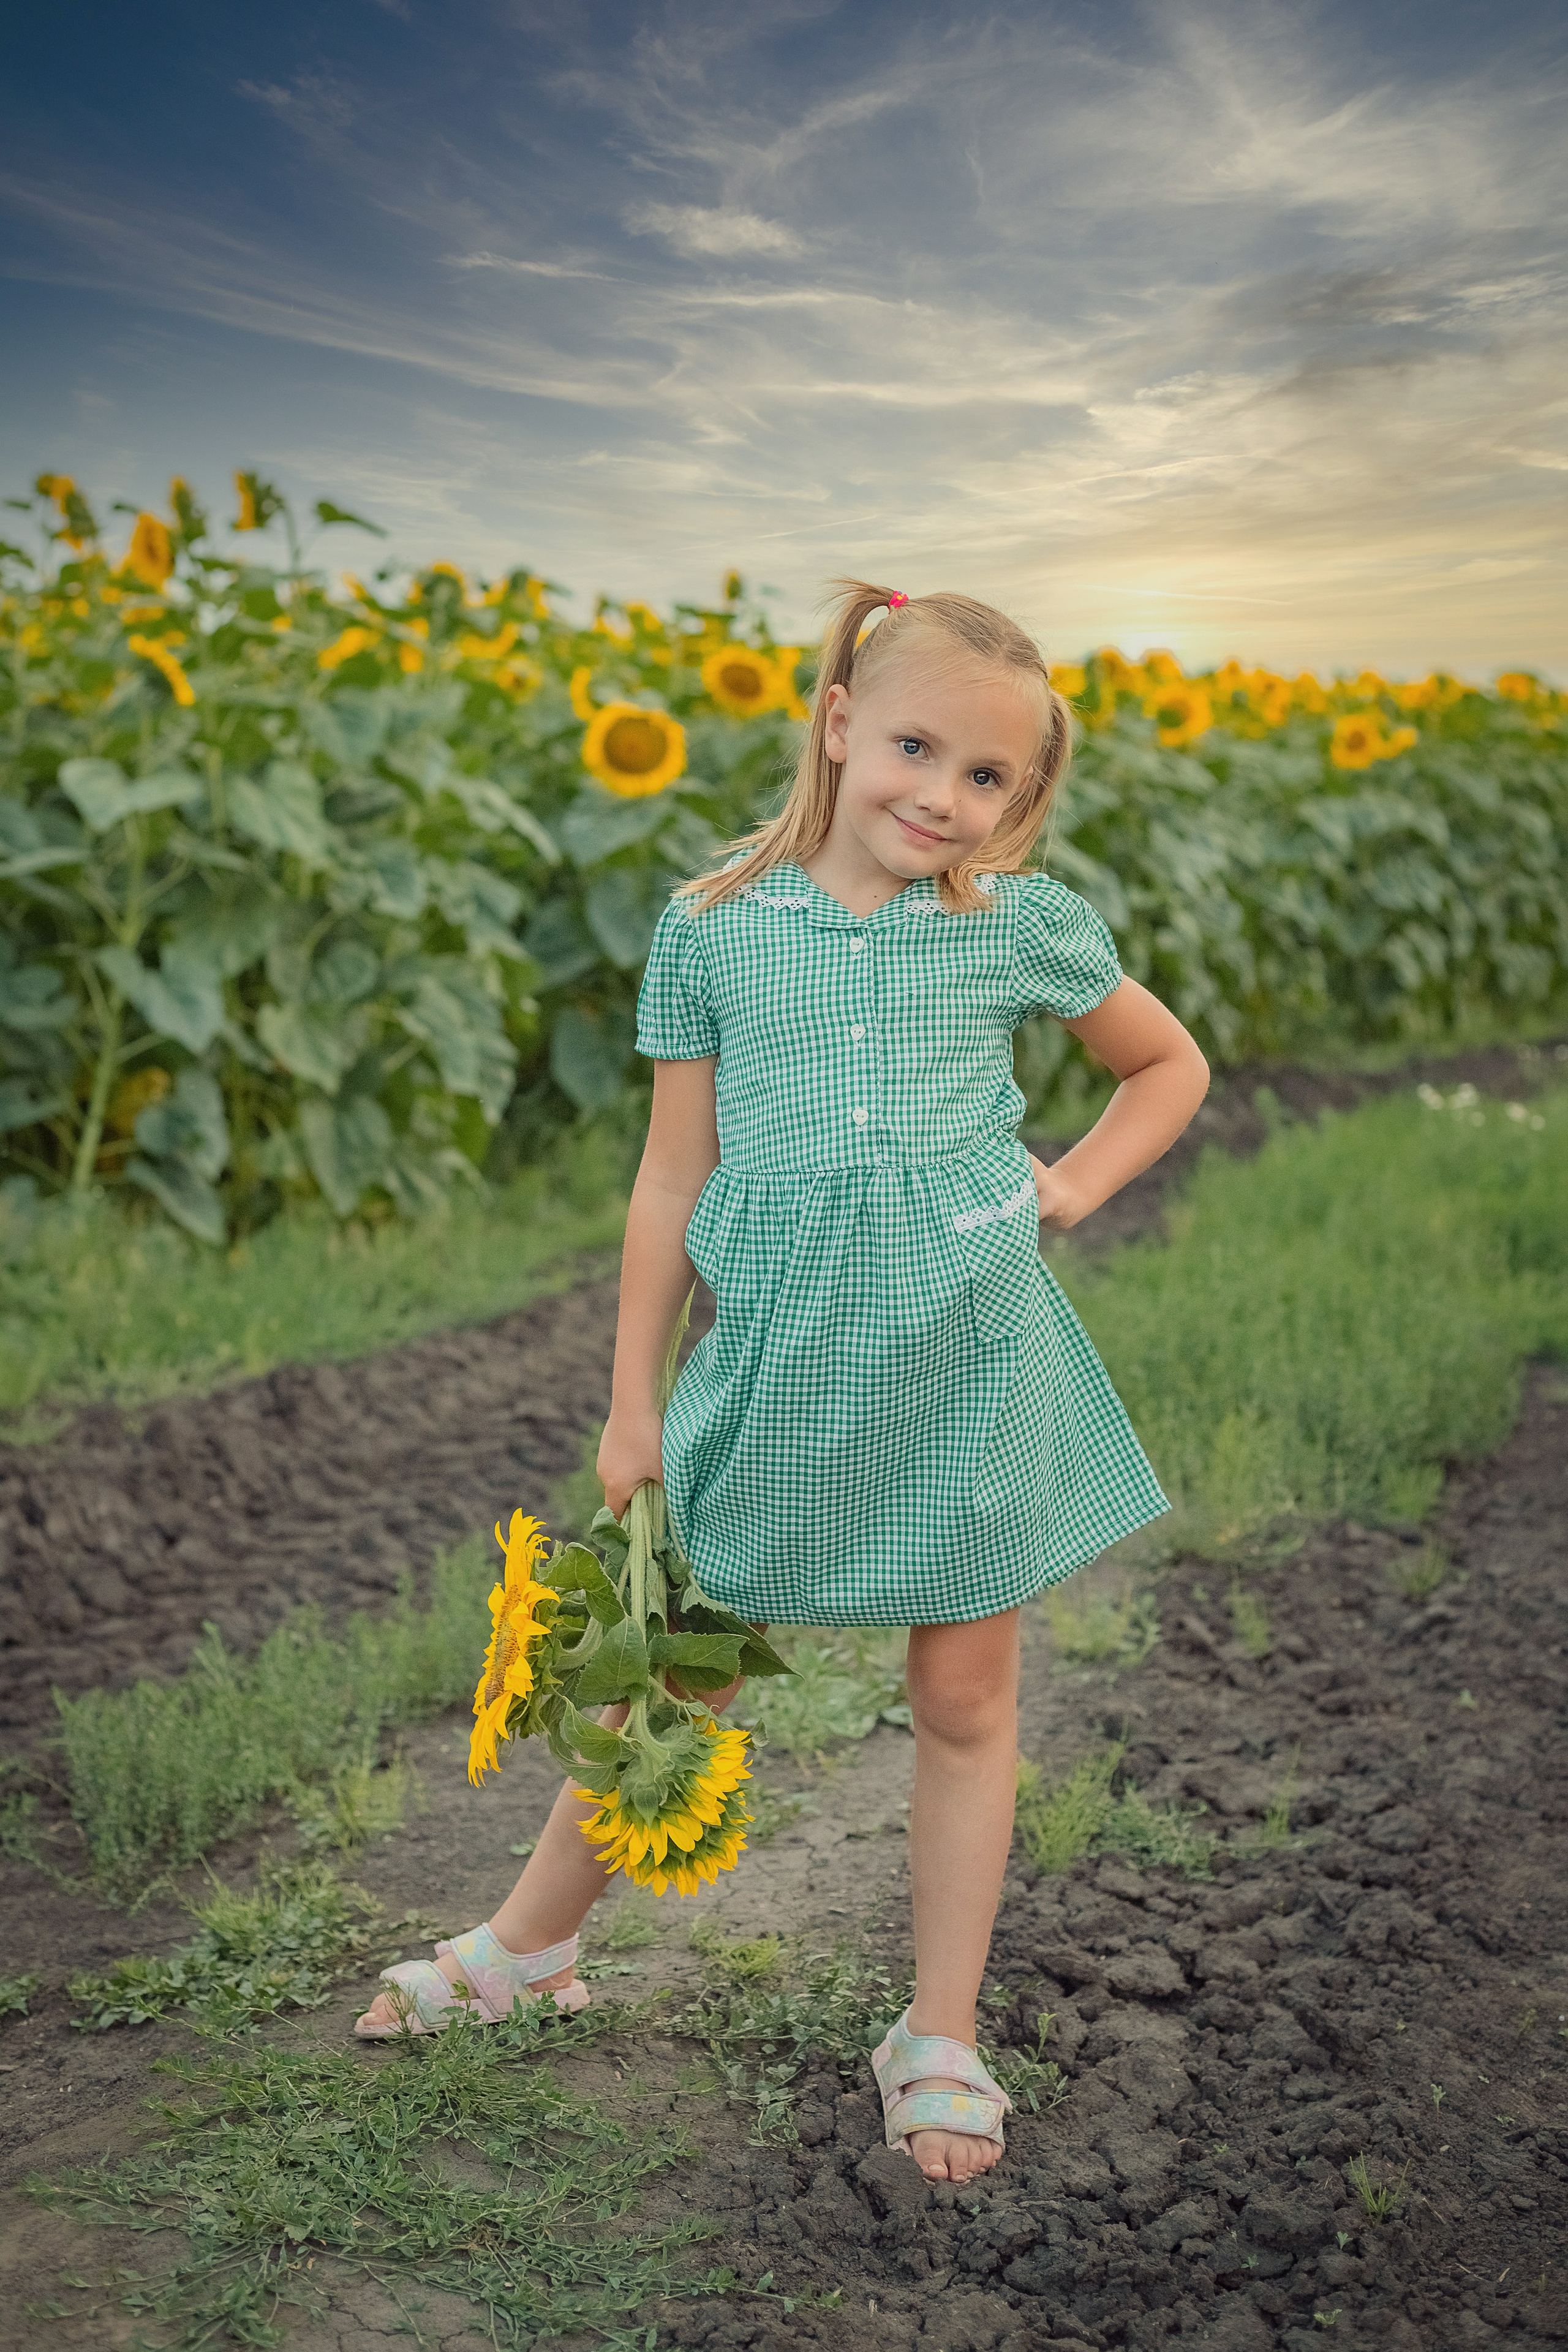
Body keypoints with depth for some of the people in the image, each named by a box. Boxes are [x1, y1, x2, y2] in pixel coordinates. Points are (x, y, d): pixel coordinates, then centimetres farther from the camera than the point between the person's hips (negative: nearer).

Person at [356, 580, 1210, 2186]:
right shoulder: (715, 925, -1)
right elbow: (674, 1180, 3)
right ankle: (527, 1946, 34)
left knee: (964, 1697, 9)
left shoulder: (1023, 924, 0)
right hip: (780, 1347, 0)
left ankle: (938, 2038, 27)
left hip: (964, 1345, 0)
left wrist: (1079, 1184, 1)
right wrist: (634, 1400, 5)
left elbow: (1171, 1063, 17)